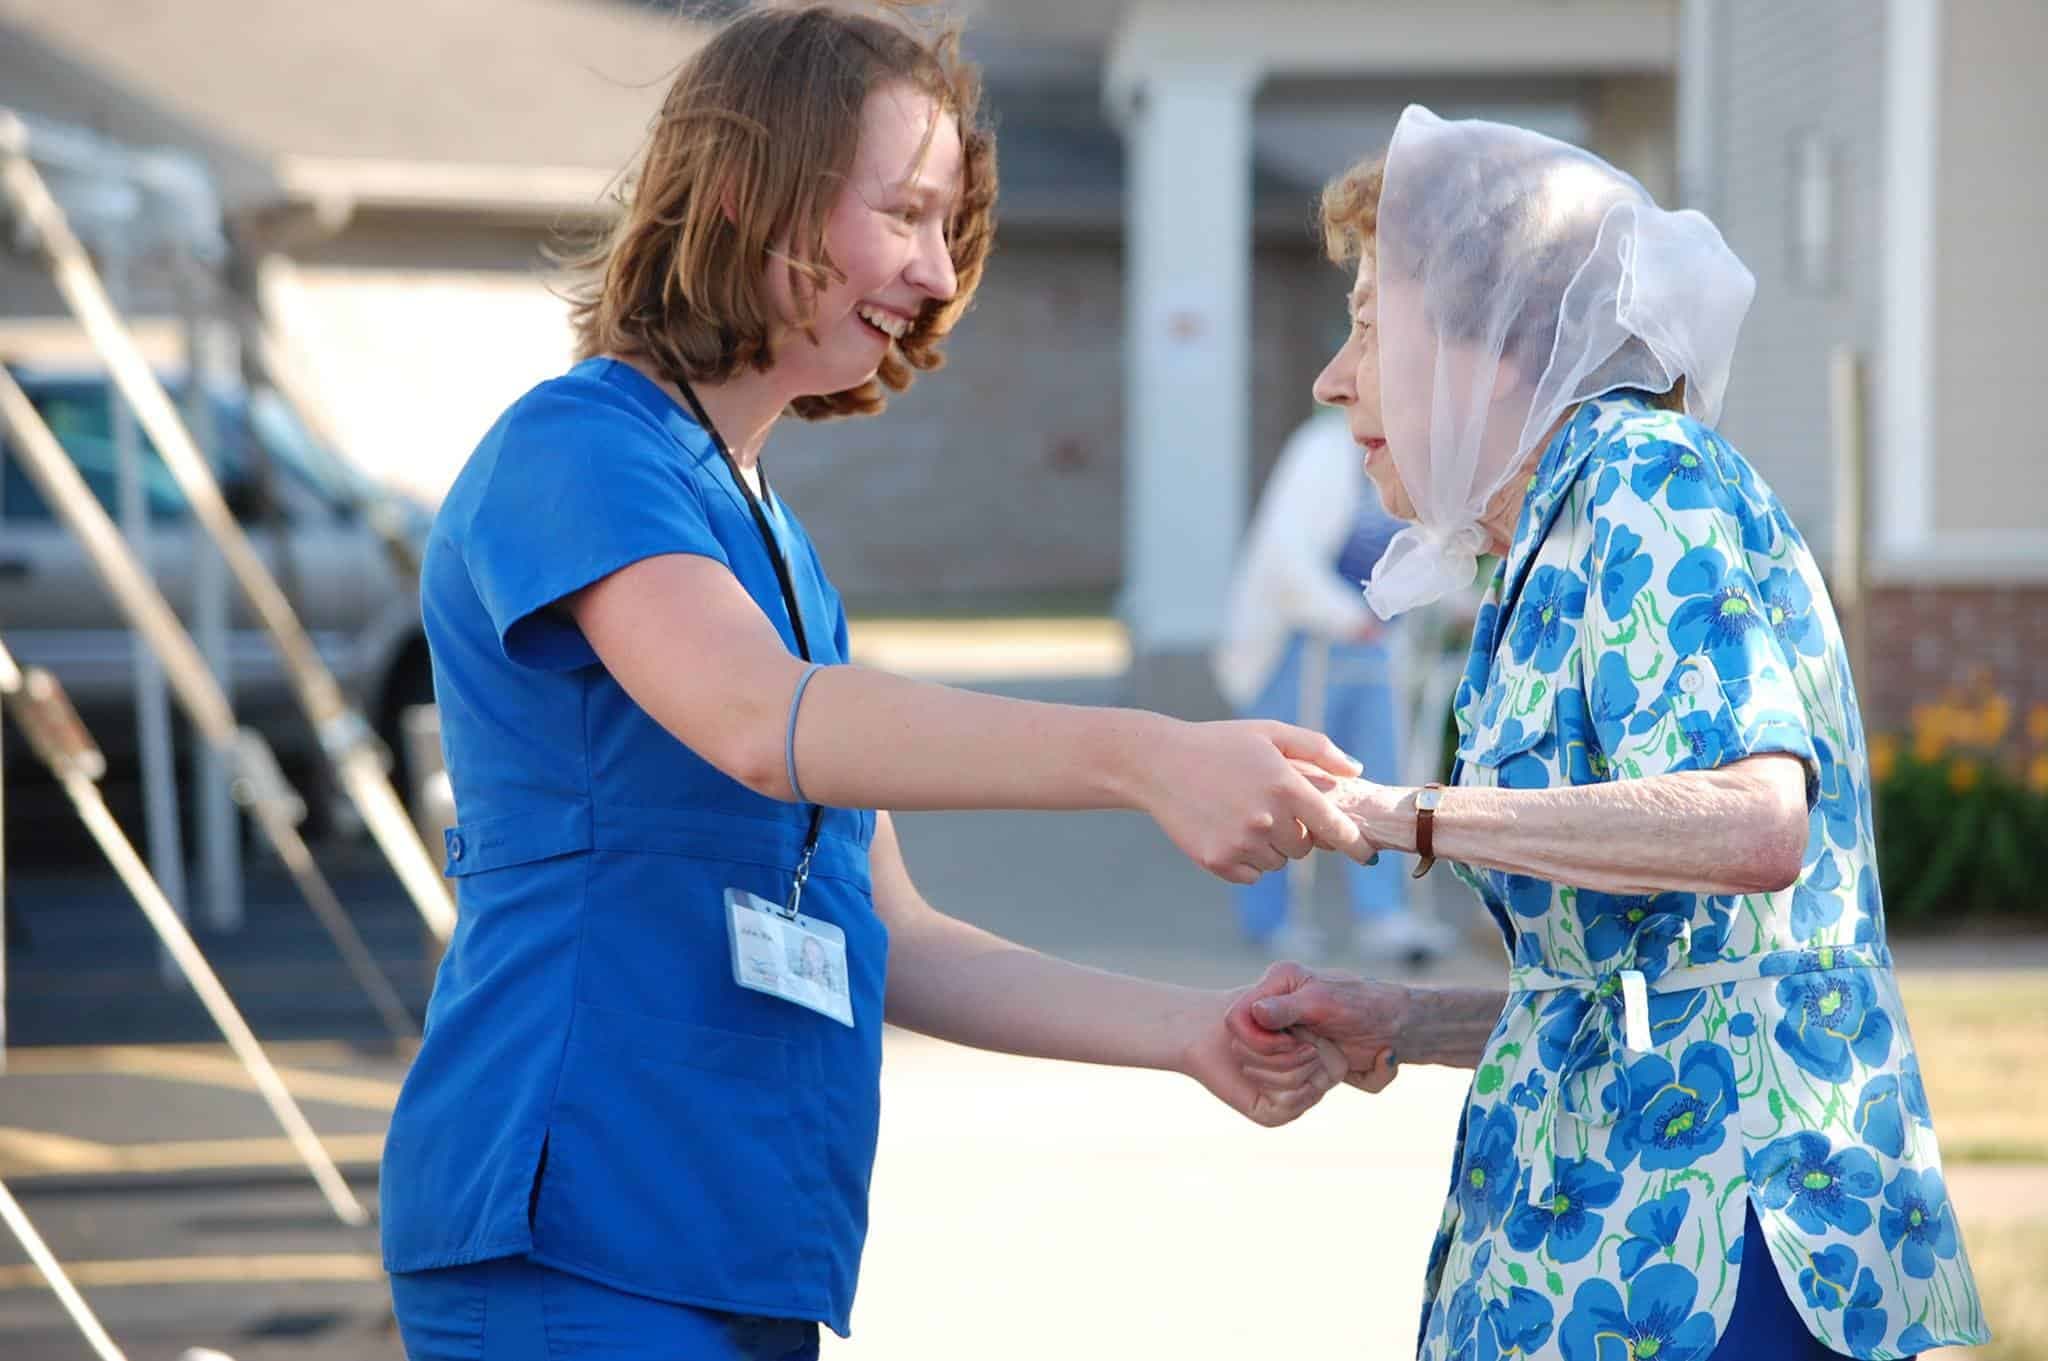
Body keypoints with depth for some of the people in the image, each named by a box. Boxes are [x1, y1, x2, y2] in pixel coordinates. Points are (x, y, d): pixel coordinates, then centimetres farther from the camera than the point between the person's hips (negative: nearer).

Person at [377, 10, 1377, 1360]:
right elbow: (763, 722, -27)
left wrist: (1188, 1032, 5)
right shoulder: (575, 449, -7)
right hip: (579, 1250, -9)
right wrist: (1144, 759, -37)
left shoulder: (775, 537, 21)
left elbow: (883, 943, 19)